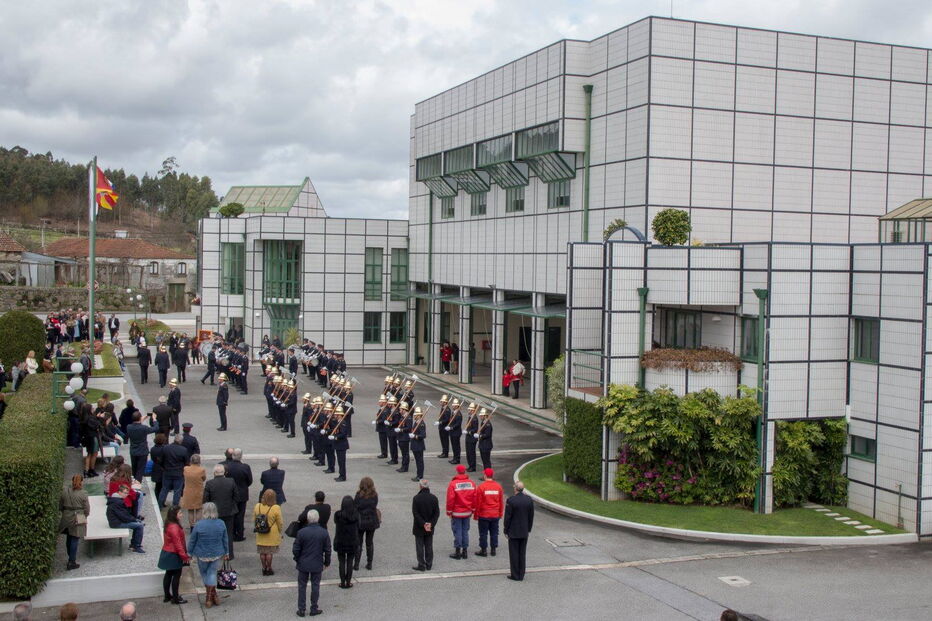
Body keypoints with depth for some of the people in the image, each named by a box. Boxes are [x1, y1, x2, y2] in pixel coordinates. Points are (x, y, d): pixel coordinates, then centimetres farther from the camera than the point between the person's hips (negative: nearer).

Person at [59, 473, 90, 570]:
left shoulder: (65, 491, -3)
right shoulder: (83, 493, -13)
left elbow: (60, 505, 6)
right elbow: (87, 509, -7)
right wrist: (84, 516, 12)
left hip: (66, 518, 4)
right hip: (78, 518, -4)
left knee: (69, 539, 19)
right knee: (75, 540, 1)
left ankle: (71, 558, 33)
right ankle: (71, 562, 2)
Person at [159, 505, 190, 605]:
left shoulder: (168, 525, 6)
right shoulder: (174, 527, -25)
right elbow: (177, 543, -24)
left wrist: (184, 554, 19)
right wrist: (184, 555, -17)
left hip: (167, 553, 10)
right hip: (173, 555, -10)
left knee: (169, 574, 17)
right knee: (176, 575, 1)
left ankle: (167, 596, 26)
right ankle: (175, 598, 8)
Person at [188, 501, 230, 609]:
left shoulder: (199, 525, -18)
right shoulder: (221, 524, -9)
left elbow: (192, 540, -9)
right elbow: (225, 540, 3)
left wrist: (189, 552, 7)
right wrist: (226, 552, 17)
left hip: (202, 555, -2)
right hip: (217, 554, 2)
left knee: (204, 574, 17)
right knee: (212, 573, 13)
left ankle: (210, 597, 21)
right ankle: (211, 597, 13)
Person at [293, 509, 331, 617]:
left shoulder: (301, 532, -14)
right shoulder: (324, 533, -10)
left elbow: (295, 549, -7)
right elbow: (327, 550, -3)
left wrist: (297, 560, 10)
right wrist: (327, 562, 11)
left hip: (303, 564, -1)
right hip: (317, 565, 1)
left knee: (302, 586, 11)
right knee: (315, 586, 11)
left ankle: (301, 609, 15)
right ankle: (314, 609, 17)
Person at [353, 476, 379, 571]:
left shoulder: (359, 495, -16)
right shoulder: (375, 495, -7)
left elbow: (355, 507, -12)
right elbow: (375, 507, 1)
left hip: (360, 521, -3)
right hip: (372, 521, 3)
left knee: (358, 543, 8)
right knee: (370, 542, 14)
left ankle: (356, 564, 9)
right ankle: (369, 564, 18)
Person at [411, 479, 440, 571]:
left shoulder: (416, 498, -13)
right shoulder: (434, 498, -1)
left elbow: (415, 513, -16)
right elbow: (437, 513, -4)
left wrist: (423, 524, -14)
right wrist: (431, 524, -7)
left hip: (419, 528, -4)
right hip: (430, 529, 4)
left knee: (420, 547, 5)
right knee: (429, 546, 13)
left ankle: (421, 565, 6)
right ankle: (429, 565, 18)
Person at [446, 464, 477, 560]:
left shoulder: (453, 484, -15)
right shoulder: (471, 483, -1)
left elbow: (450, 499, -14)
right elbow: (474, 498, 3)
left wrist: (449, 512, -4)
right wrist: (472, 509, 14)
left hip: (456, 513, -4)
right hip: (467, 512, 4)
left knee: (457, 531, 3)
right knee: (465, 531, 13)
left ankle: (458, 552, 7)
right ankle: (465, 551, 17)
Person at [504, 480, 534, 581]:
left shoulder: (511, 500, -17)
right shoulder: (529, 500, -2)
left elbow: (507, 517, -13)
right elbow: (531, 517, 5)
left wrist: (506, 531, -3)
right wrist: (529, 529, 15)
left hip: (513, 532, -5)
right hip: (524, 532, 5)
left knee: (514, 554, 4)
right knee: (522, 553, 12)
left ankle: (515, 575, 8)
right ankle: (521, 575, 16)